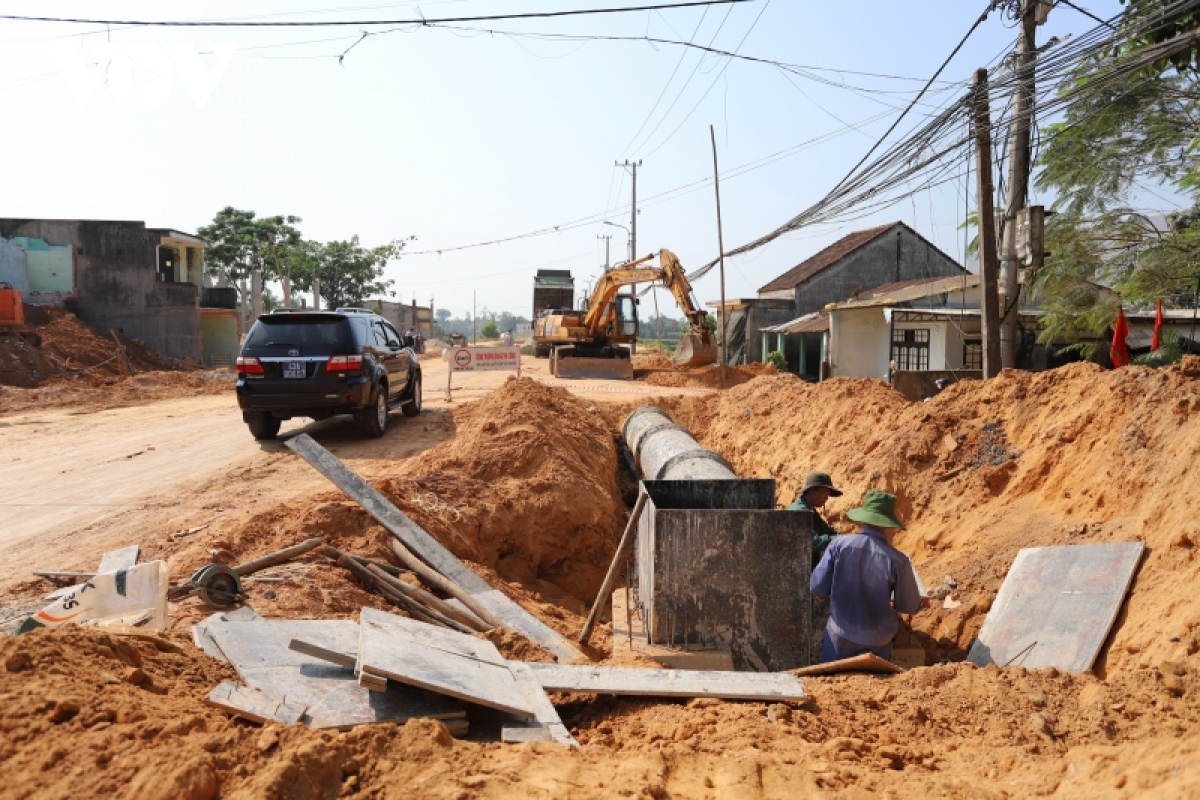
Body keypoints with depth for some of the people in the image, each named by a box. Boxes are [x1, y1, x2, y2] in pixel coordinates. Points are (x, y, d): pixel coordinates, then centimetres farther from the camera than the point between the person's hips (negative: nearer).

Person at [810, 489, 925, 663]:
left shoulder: (839, 545, -11)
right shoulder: (898, 560, -13)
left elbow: (817, 587, -8)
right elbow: (909, 606, -2)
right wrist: (920, 603, 22)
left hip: (840, 636, 1)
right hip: (877, 642, 0)